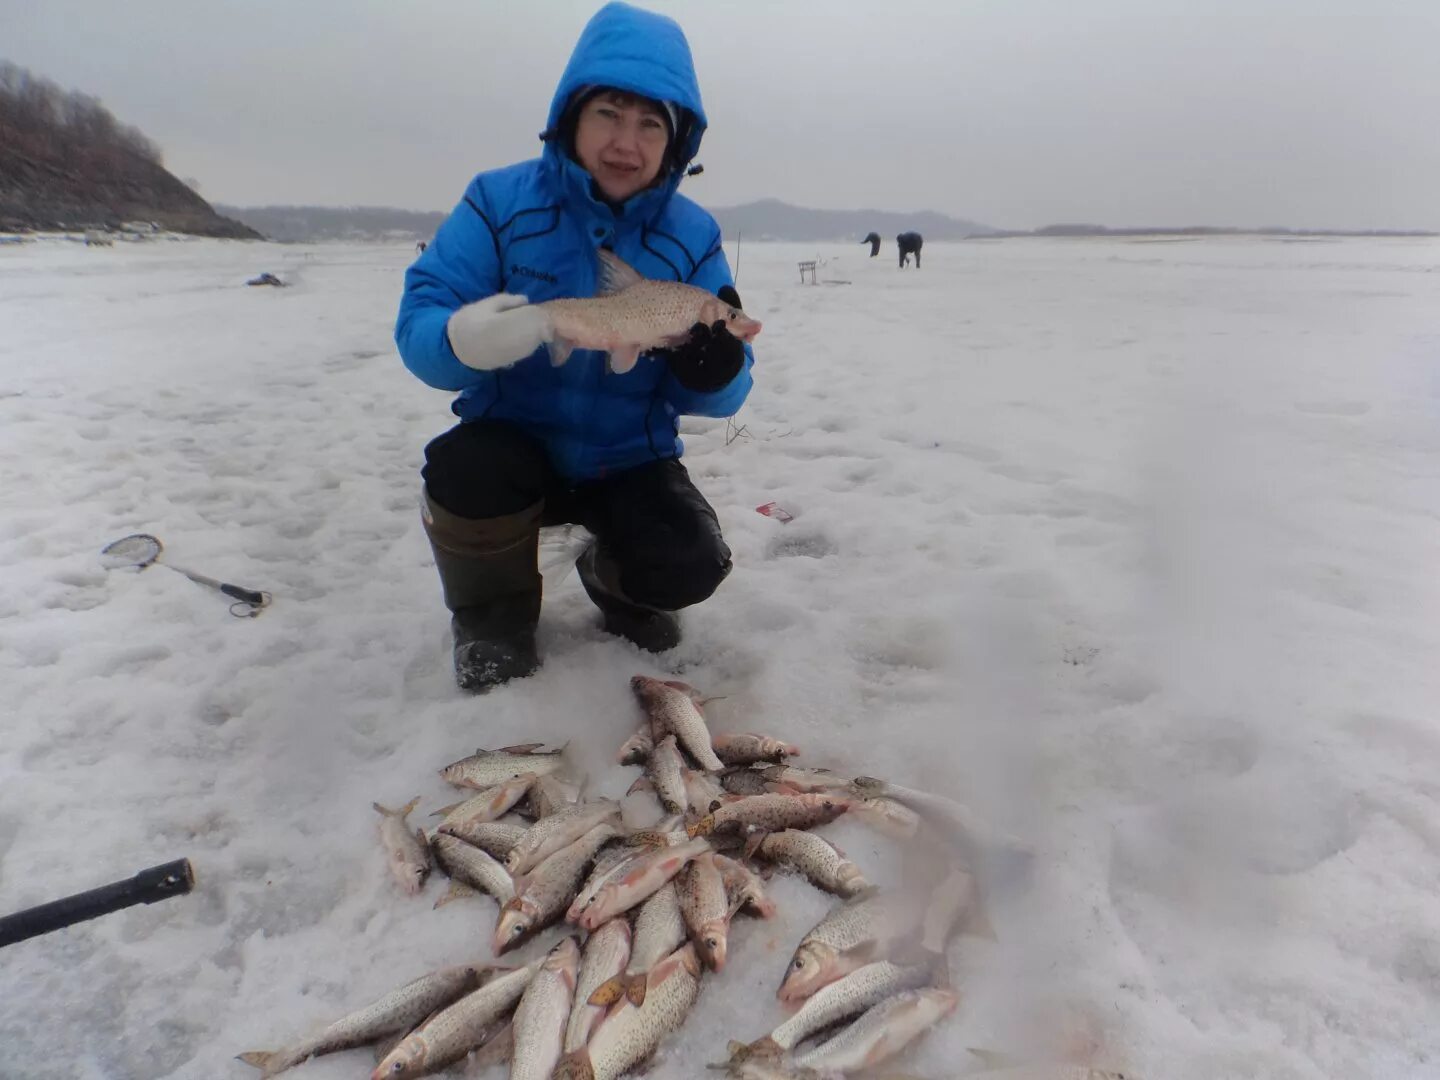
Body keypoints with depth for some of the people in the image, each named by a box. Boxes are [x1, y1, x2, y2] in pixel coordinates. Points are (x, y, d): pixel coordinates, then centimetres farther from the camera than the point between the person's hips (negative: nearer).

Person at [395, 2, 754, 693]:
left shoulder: (693, 236, -6)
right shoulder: (500, 201, -10)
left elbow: (717, 395, -8)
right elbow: (417, 323, -15)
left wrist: (714, 368, -32)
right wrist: (461, 340, -39)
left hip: (630, 463, 1)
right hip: (514, 446, 0)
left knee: (690, 566, -21)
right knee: (465, 471, -32)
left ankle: (613, 582, 19)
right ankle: (494, 618, 2)